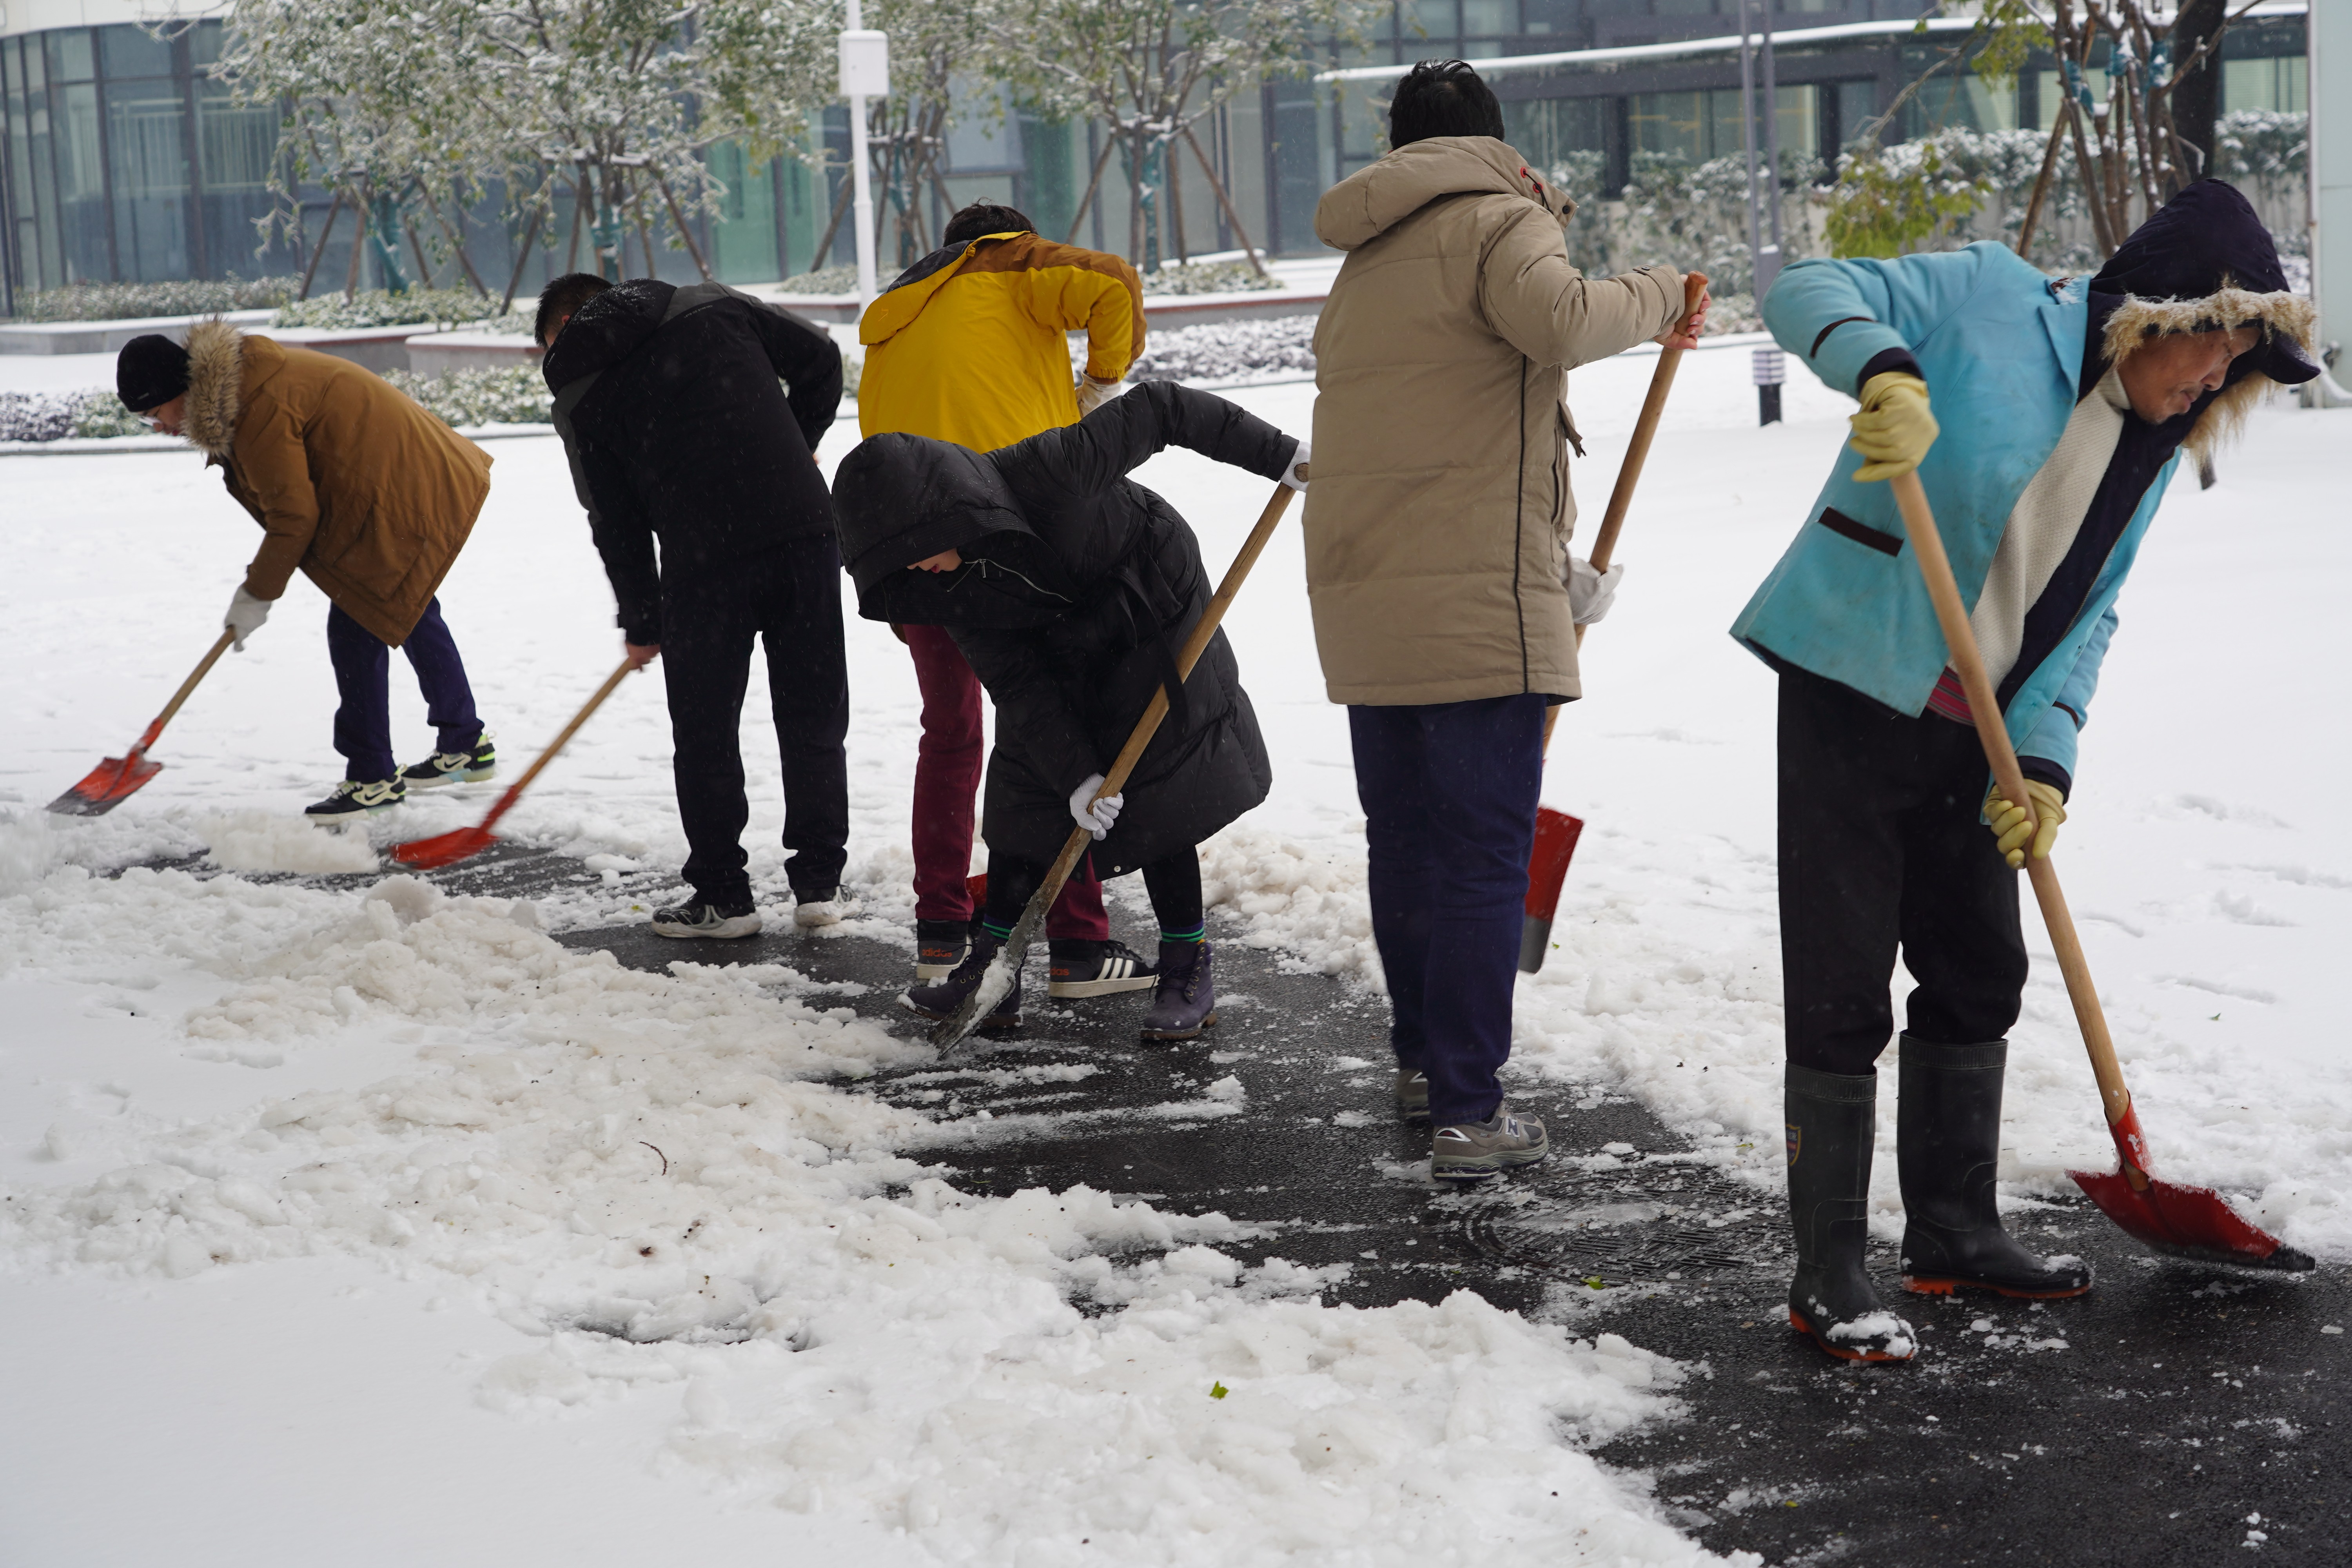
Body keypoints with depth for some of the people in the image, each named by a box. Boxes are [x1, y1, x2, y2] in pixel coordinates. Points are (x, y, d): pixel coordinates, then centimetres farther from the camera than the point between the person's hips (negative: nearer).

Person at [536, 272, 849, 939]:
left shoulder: (580, 395, 7)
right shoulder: (712, 306, 12)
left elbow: (615, 521, 7)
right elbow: (819, 358, 13)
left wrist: (641, 621, 18)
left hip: (705, 560, -3)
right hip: (803, 527, 3)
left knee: (705, 732, 11)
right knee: (814, 715, 12)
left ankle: (721, 894, 16)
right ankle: (819, 882, 17)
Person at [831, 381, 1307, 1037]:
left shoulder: (1048, 471, -37)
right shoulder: (949, 580, -19)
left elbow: (1162, 410, -28)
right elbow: (1017, 685, -17)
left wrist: (1280, 456, -25)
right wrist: (1075, 775, -26)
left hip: (1152, 617, -5)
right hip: (1060, 656, 5)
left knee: (1158, 799, -9)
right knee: (1026, 797, 0)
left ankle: (1189, 971, 3)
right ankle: (992, 973, 8)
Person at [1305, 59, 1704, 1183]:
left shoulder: (1364, 266, 21)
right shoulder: (1496, 221, -5)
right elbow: (1560, 324, -28)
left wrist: (1552, 560, 24)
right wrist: (1655, 296, -8)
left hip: (1363, 605, 8)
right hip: (1476, 606, -8)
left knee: (1405, 842, 18)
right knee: (1482, 858, -5)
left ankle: (1422, 1061, 31)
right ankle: (1468, 1113, -5)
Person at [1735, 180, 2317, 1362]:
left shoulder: (2153, 451, 9)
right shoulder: (1990, 300, -11)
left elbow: (2086, 616, 7)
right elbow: (1806, 293, -16)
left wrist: (2044, 756, -8)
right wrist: (1884, 369, -38)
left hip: (1975, 733, 8)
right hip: (1854, 696, -7)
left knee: (1979, 976, 16)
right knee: (1844, 994, -4)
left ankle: (1955, 1233, 32)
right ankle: (1828, 1276, 5)